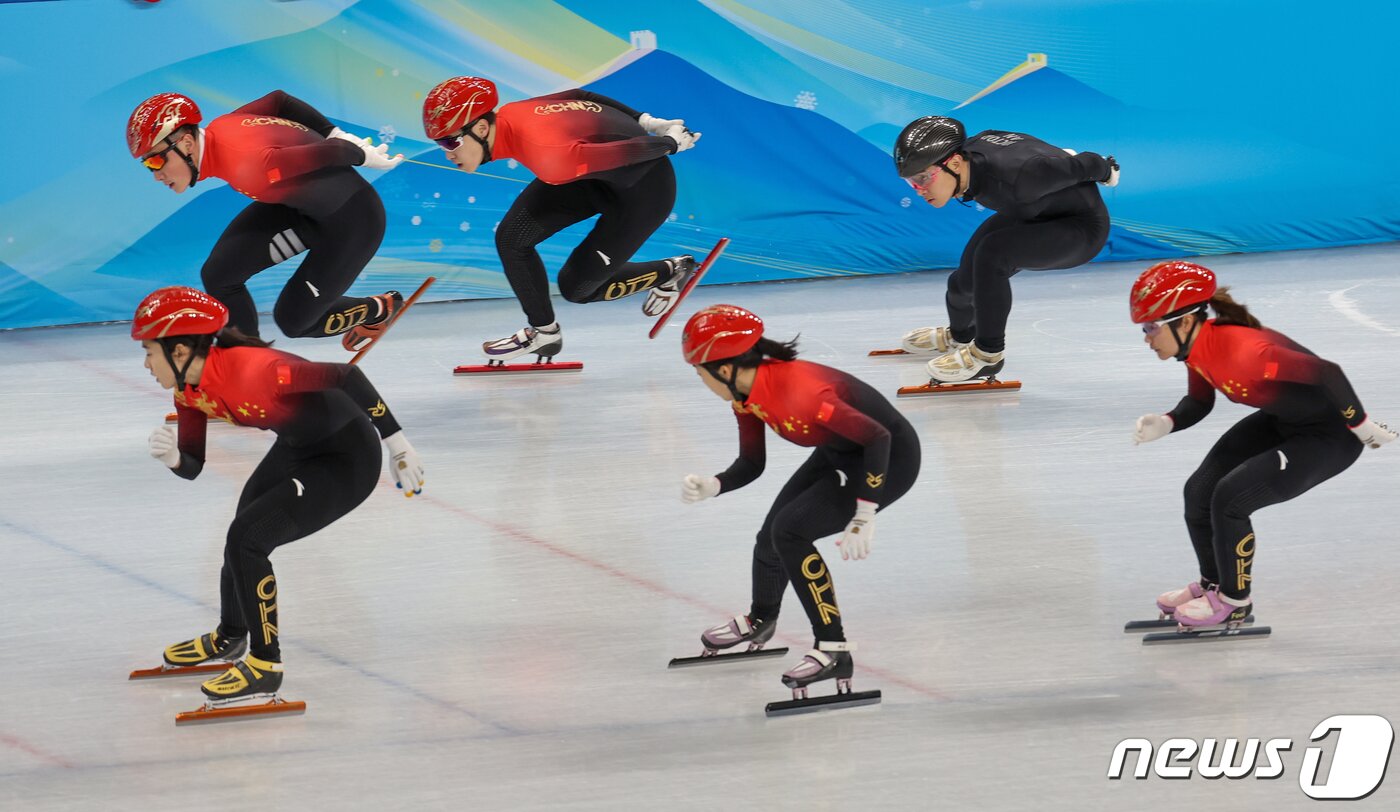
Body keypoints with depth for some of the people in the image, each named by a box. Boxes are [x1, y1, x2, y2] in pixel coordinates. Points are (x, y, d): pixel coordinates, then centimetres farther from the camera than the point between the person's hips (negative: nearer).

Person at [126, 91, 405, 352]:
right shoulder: (218, 128, -13)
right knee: (219, 275, -5)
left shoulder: (248, 167, -38)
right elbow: (278, 100, 3)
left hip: (354, 219, -8)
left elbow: (332, 154, -29)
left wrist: (362, 156, -8)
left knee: (292, 320, 3)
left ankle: (378, 310, 28)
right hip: (301, 205, 8)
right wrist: (336, 134, 6)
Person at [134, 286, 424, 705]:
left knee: (247, 538, -17)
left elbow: (347, 378, -32)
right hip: (298, 448, 10)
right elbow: (193, 467, 1)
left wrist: (395, 440, -28)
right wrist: (171, 456, -23)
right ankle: (230, 638, 50)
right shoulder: (189, 391, -7)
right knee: (245, 533, 24)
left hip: (347, 460, -10)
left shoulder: (249, 371, -35)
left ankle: (265, 667, -3)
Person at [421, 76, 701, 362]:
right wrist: (649, 123, 10)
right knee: (512, 238, -4)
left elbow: (632, 153, -29)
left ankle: (670, 273, 23)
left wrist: (672, 144, -9)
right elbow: (581, 97, 1)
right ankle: (543, 331, 15)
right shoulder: (507, 116, -15)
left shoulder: (549, 156, -40)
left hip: (645, 190, -7)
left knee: (575, 287, 1)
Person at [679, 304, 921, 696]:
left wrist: (864, 518, -30)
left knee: (790, 530, -21)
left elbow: (878, 437, -31)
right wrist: (710, 487, -14)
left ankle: (834, 650, -14)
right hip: (839, 454, 9)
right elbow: (751, 465, 5)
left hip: (890, 458, -9)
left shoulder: (795, 389, -35)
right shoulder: (745, 393, -7)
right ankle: (760, 621, 47)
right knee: (772, 536, 15)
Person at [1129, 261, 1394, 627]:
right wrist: (1164, 424, -11)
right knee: (1199, 492, 7)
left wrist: (1362, 427, -22)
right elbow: (1198, 403, 10)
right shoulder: (1197, 346, -8)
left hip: (1330, 437, -9)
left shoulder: (1242, 351, -36)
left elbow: (1328, 373, -34)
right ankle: (1213, 583, 31)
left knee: (1229, 498, -16)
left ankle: (1233, 601, 7)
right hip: (1281, 422, 9)